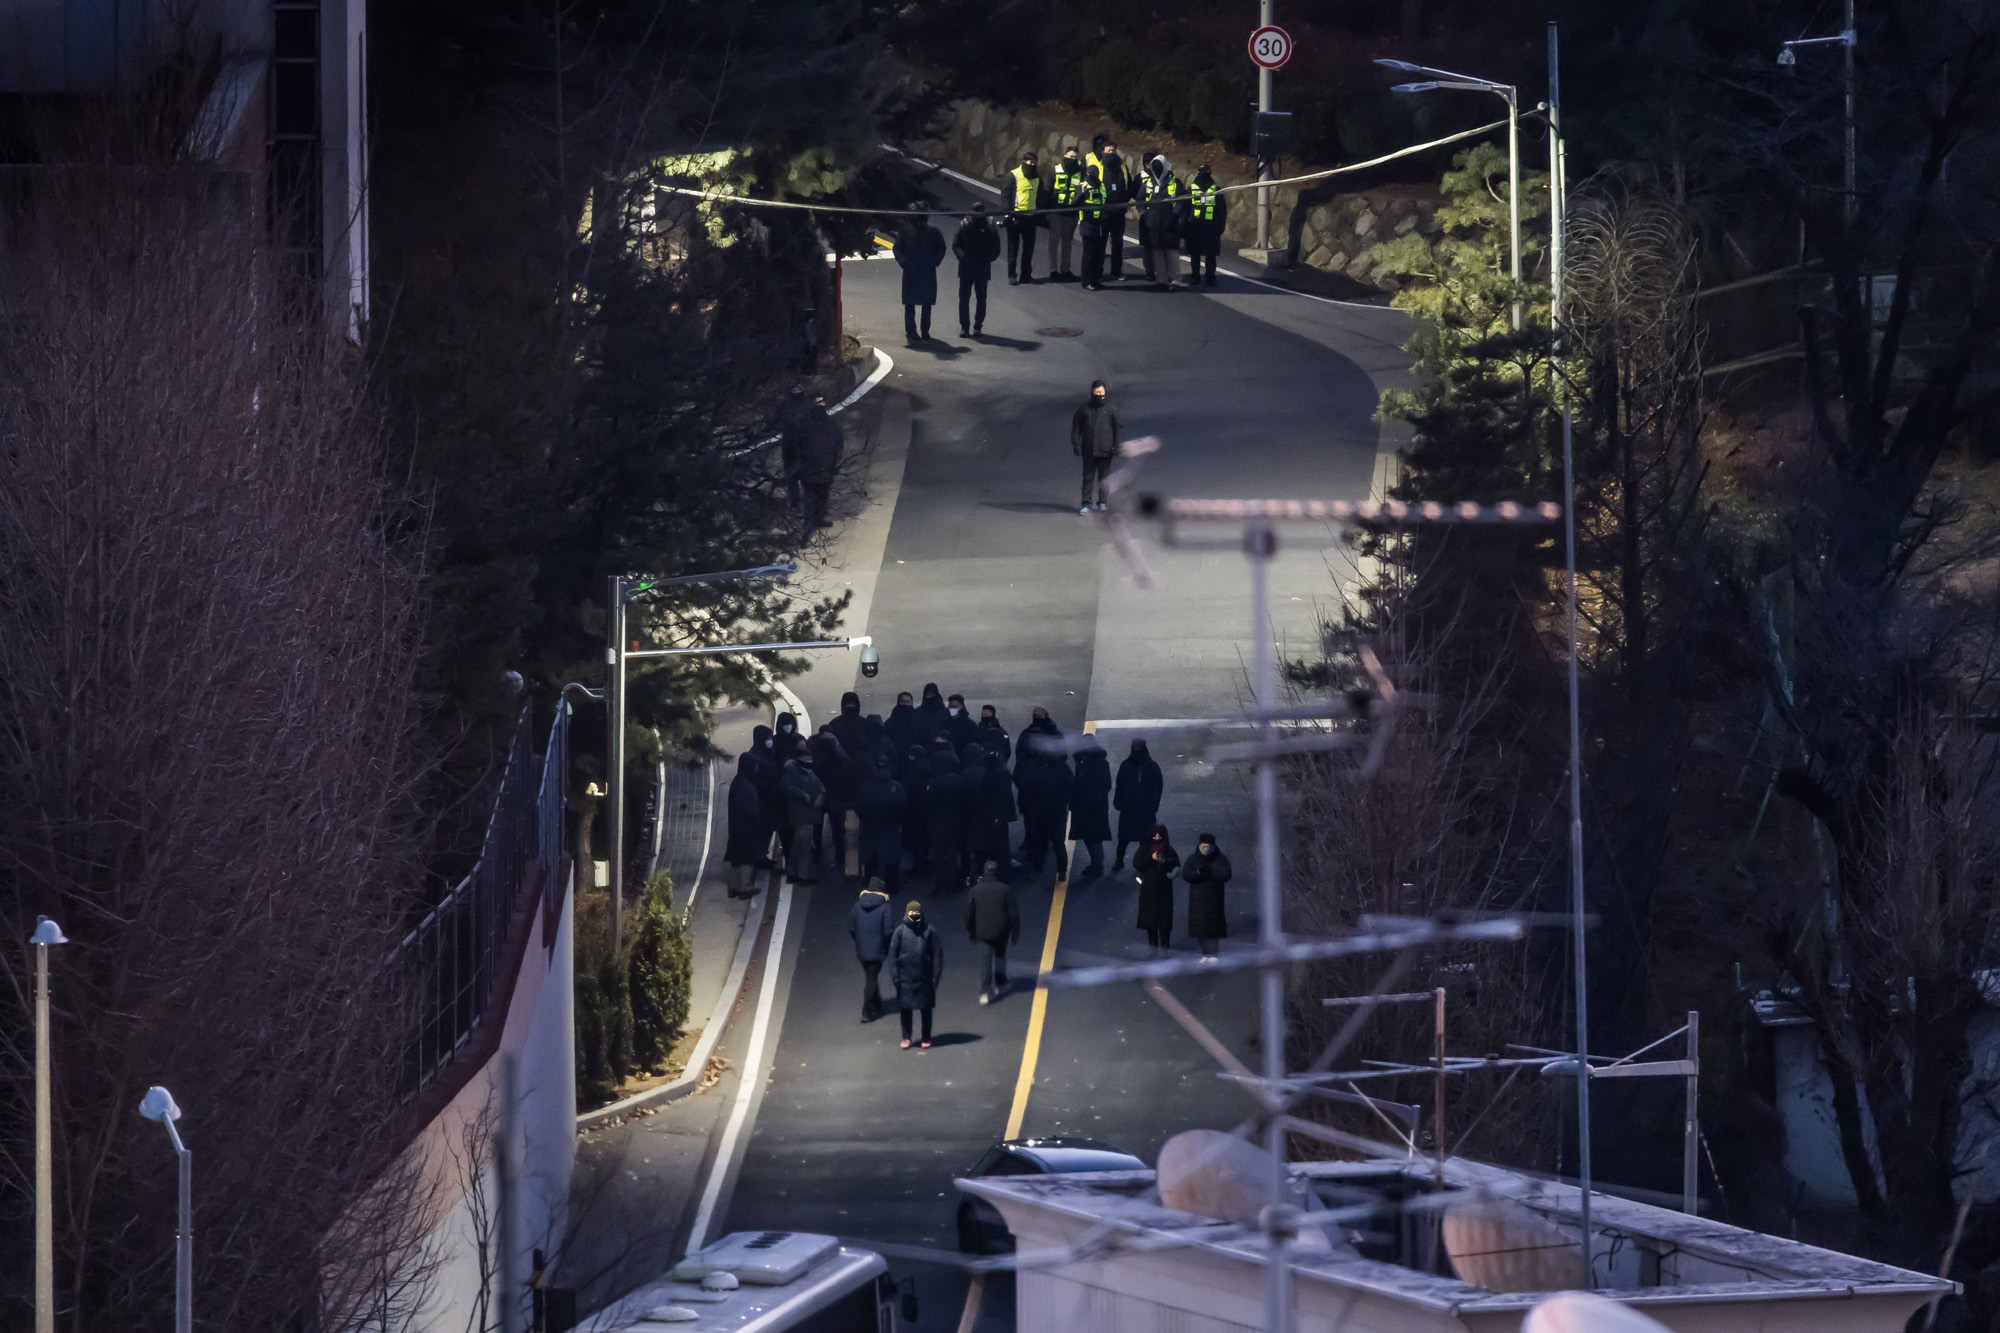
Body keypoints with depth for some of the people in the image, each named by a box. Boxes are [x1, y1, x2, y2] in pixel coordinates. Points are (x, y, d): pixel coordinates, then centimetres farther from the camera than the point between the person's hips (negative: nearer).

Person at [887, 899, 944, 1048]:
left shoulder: (929, 931, -2)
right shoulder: (900, 931, -2)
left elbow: (937, 954, 1)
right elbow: (892, 954, 1)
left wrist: (936, 975, -2)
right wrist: (894, 975, -4)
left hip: (924, 978, 0)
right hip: (905, 979, 0)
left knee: (926, 1009, 7)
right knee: (905, 1008, 7)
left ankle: (926, 1038, 19)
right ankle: (906, 1037, 21)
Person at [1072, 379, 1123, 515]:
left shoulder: (1111, 410, 1)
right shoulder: (1084, 409, 3)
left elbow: (1119, 427, 5)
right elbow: (1076, 427, 9)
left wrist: (1117, 446, -2)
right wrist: (1076, 444, 2)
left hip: (1105, 451, 0)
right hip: (1088, 451, 1)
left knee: (1104, 477, 6)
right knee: (1088, 477, -1)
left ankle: (1103, 502, 18)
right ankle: (1086, 504, 1)